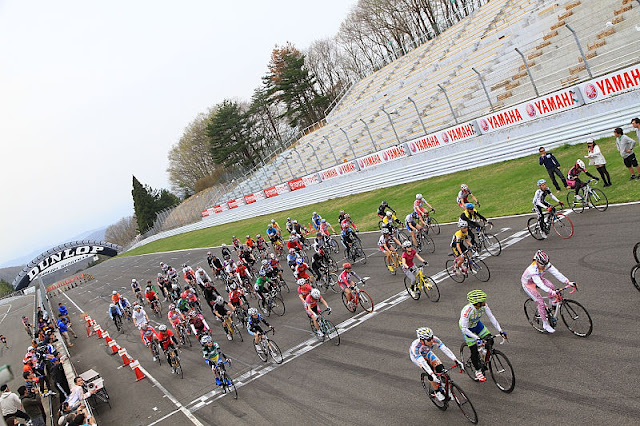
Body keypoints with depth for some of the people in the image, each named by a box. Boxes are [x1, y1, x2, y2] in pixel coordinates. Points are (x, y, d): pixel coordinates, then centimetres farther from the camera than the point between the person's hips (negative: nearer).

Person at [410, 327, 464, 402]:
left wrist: (456, 361, -44)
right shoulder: (415, 346, -42)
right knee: (430, 370, -27)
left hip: (427, 354, 3)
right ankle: (437, 392, -7)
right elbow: (422, 362, -47)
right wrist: (432, 375, -55)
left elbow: (445, 349, -36)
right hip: (416, 357, -3)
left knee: (440, 368, -20)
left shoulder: (434, 340, -33)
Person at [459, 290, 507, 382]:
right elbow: (464, 329, -35)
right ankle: (478, 371, 19)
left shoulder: (484, 306, -24)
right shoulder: (467, 311, -39)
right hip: (466, 328, -5)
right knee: (474, 351, -4)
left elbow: (491, 317, -16)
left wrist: (500, 330, -23)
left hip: (476, 324, 5)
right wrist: (477, 338, -40)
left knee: (490, 341, -7)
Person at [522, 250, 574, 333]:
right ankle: (545, 324, 1)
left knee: (551, 286, -23)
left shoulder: (547, 264, -23)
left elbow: (556, 273, -29)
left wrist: (568, 282, -39)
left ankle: (552, 303, 5)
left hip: (539, 278, 6)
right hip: (528, 284, -6)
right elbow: (539, 283, -48)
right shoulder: (533, 269, -40)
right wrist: (551, 291, -59)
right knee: (540, 302, -13)